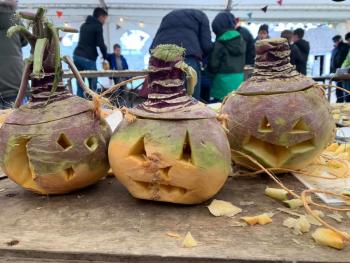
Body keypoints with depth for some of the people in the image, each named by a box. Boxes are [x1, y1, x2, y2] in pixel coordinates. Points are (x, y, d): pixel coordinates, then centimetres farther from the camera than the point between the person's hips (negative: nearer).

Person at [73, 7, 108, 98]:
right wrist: (105, 57, 3)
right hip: (88, 58, -7)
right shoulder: (98, 26, -2)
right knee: (93, 86, -1)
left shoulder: (84, 25, 23)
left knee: (80, 86, 7)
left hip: (77, 55, 8)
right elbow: (101, 44, -10)